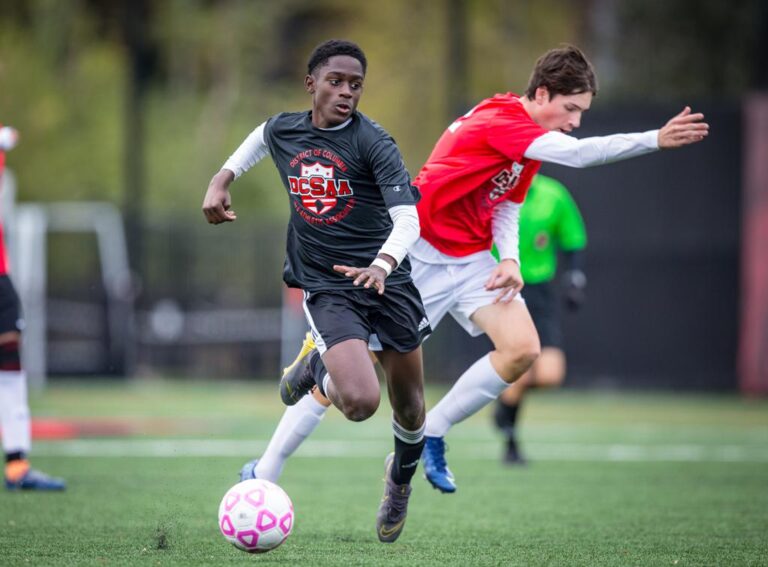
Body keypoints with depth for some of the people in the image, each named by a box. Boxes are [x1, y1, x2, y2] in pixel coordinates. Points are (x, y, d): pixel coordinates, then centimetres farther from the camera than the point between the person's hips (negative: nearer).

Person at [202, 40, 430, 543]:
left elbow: (407, 219, -20)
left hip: (388, 285, 0)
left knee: (409, 408, 10)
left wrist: (383, 264, -39)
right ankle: (317, 368, 14)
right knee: (360, 401, -22)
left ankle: (401, 478, 45)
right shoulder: (283, 131, 0)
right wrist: (223, 179, 13)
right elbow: (262, 137, 27)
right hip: (327, 290, 0)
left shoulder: (373, 142, -12)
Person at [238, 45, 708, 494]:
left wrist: (510, 259, -4)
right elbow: (577, 153, -36)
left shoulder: (534, 140, 5)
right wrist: (656, 140, -41)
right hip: (417, 250, -8)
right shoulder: (501, 119, -23)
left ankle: (431, 433, 4)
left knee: (523, 350, -13)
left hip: (471, 259, 8)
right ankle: (266, 472, 7)